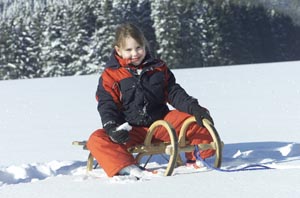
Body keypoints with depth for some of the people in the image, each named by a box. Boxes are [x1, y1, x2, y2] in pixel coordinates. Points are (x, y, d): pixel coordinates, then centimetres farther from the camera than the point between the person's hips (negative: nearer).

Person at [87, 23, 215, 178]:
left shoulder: (159, 68, 10)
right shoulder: (110, 75, 0)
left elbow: (174, 93, 7)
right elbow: (107, 105, -5)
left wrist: (193, 108, -12)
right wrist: (112, 128, -25)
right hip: (131, 131, -2)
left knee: (195, 119, -19)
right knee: (96, 139, -30)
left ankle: (197, 158, -5)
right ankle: (126, 168, -45)